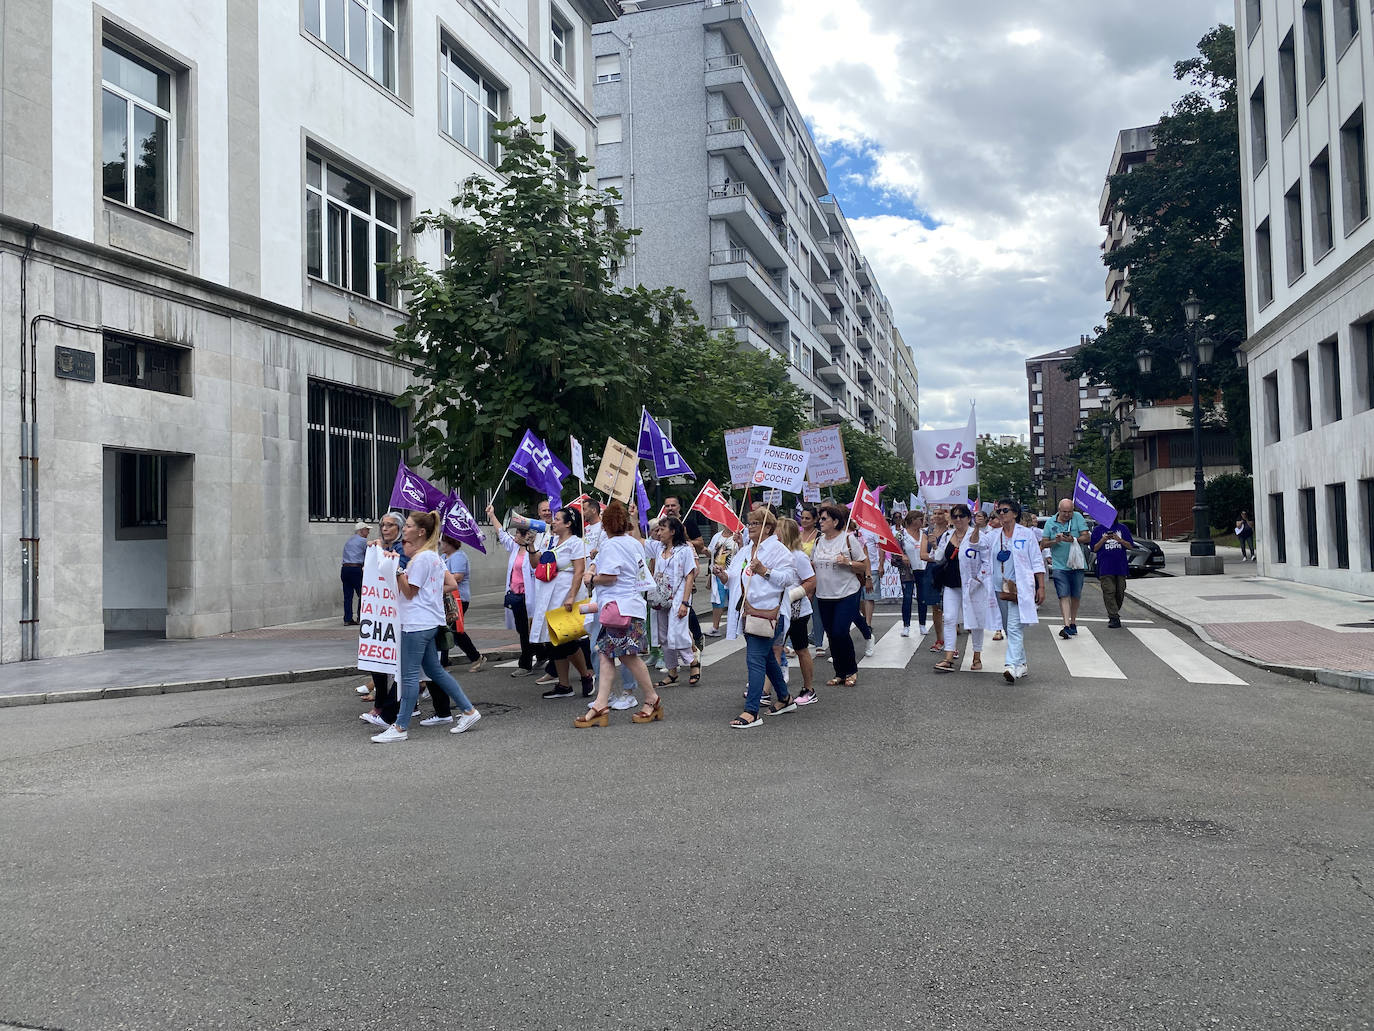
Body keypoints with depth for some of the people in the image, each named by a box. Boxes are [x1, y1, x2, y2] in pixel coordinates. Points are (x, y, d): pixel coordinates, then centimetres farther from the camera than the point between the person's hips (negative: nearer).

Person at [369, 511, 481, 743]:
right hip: (429, 621, 10)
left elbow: (409, 592, -12)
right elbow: (451, 584, 15)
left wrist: (398, 568, -17)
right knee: (435, 670, 16)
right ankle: (469, 710, 19)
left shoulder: (421, 558, -14)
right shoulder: (434, 556, 14)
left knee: (409, 676, -4)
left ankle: (400, 727, 2)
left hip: (416, 623, -10)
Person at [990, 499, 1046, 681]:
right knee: (1009, 628, 11)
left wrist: (1041, 587, -4)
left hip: (1020, 588, -5)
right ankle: (1022, 664, 23)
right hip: (1000, 588, 5)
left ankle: (1012, 666, -22)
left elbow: (1037, 562, 0)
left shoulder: (1027, 533, 0)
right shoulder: (993, 536, 10)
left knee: (1015, 627, -15)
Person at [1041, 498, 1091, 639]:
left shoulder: (1078, 517, 0)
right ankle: (1067, 626, -16)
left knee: (1076, 596, 12)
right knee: (1064, 596, -10)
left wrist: (1073, 540, -23)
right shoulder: (1050, 523, 3)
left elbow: (1086, 537, -5)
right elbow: (1043, 544, 4)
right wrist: (1055, 541, -14)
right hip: (1059, 566, -1)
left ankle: (1073, 623, 28)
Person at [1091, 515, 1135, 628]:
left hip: (1121, 567, 2)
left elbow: (1130, 546, 7)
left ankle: (1114, 614, 23)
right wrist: (1103, 540, -13)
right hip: (1105, 568, -2)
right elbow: (1094, 549, 4)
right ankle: (1114, 618, -11)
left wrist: (1120, 540, -11)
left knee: (1120, 592, 5)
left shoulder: (1122, 528, 12)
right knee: (1109, 592, -11)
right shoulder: (1098, 529, 7)